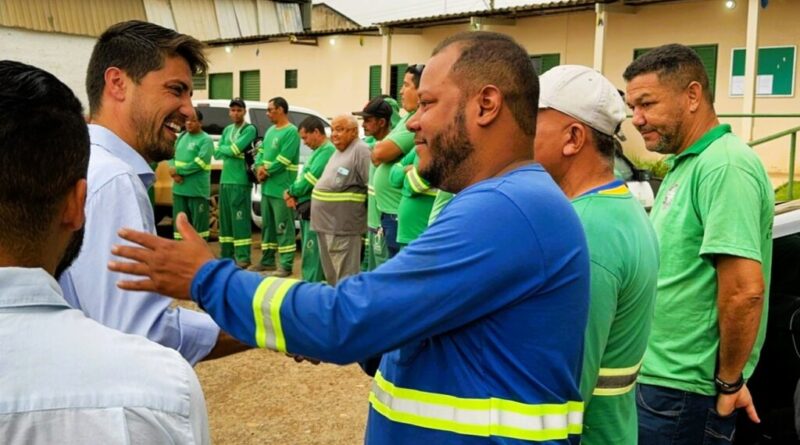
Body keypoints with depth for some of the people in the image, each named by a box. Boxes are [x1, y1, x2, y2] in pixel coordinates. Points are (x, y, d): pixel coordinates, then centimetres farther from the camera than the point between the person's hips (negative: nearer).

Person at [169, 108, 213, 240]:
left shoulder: (205, 140, -8)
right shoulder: (181, 137, 14)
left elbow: (199, 163, -18)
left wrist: (178, 170, -12)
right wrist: (174, 172, -7)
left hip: (197, 190, -7)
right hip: (179, 189, 7)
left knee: (199, 223, 1)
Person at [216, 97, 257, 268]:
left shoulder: (250, 129, -4)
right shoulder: (227, 130, 18)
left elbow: (235, 149, -15)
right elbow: (217, 153, 10)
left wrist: (224, 148, 2)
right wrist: (231, 150, -6)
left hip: (240, 181, -7)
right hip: (224, 179, 7)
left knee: (240, 219, -8)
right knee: (225, 218, 11)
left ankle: (243, 257, -5)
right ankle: (226, 254, 20)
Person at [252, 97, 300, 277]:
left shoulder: (291, 131, -12)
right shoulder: (270, 131, 16)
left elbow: (283, 161, -18)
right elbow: (261, 151, 17)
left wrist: (266, 172, -8)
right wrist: (259, 168, -3)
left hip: (282, 188, -9)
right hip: (267, 187, 9)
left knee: (283, 227, -5)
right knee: (267, 225, 16)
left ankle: (286, 265, 0)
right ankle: (267, 260, 26)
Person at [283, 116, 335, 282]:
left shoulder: (327, 150, -14)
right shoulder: (320, 150, 18)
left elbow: (310, 179, -20)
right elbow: (304, 177, 18)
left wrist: (290, 192, -5)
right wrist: (293, 194, 0)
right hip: (308, 209, 10)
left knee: (312, 257, -7)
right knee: (309, 255, 16)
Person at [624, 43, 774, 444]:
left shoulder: (724, 166, -19)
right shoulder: (685, 164, 12)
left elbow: (745, 290, -26)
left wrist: (728, 382, -15)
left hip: (680, 392, -9)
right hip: (658, 377, 9)